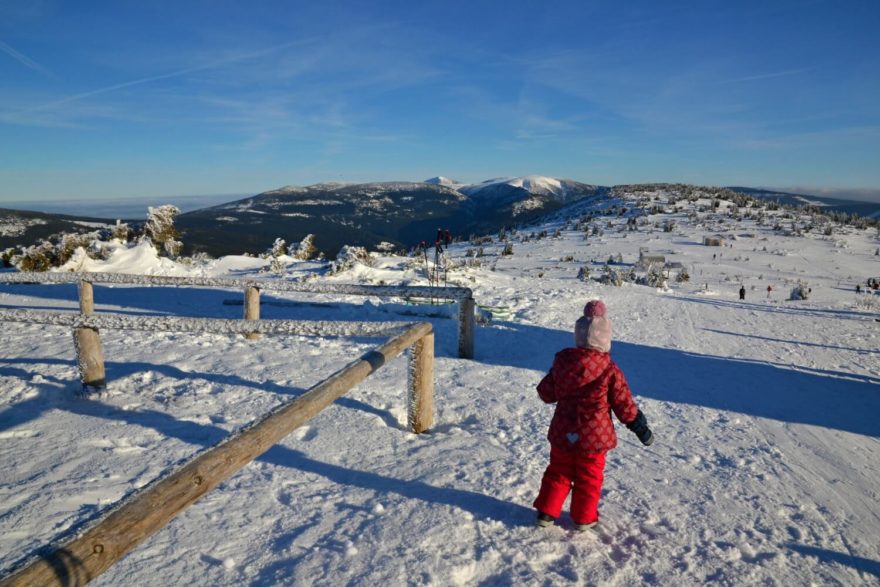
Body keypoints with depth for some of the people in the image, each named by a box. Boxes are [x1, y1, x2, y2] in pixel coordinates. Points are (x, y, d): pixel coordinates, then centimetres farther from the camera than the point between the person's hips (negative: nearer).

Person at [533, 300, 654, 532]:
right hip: (594, 435, -3)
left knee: (558, 472, 19)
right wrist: (641, 428, 5)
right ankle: (584, 518, 28)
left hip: (563, 433, 3)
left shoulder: (561, 361, -7)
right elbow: (624, 405, -9)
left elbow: (546, 393, 3)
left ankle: (546, 512, 24)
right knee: (589, 477, 16)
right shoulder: (610, 370, -16)